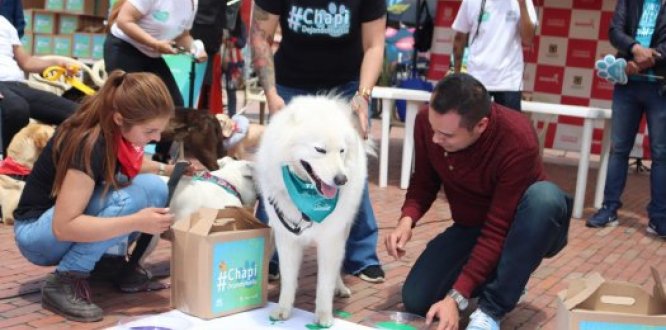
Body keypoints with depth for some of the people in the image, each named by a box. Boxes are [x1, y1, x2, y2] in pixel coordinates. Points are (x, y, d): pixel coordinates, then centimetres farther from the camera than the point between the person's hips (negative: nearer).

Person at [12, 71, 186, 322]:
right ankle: (64, 282, -19)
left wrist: (165, 169, 1)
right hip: (37, 232, -8)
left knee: (155, 188, -10)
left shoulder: (113, 130, -7)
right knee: (129, 197, -30)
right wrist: (136, 222, -38)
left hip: (74, 226, 8)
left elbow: (126, 165, 18)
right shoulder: (89, 145, -31)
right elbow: (63, 227, -32)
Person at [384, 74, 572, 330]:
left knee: (546, 196, -38)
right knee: (416, 300, -13)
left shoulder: (518, 141, -34)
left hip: (518, 230, -4)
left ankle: (492, 308, -24)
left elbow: (497, 230, -31)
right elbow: (424, 181, -1)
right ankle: (500, 277, 12)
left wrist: (456, 297, -34)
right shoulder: (426, 122, -19)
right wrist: (407, 219, -22)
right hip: (470, 227, 4)